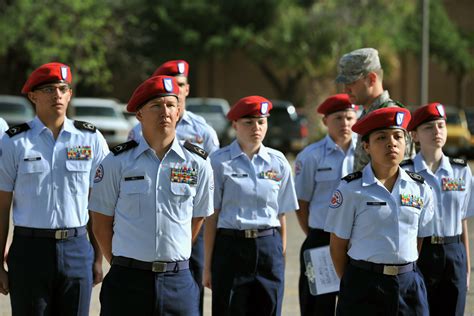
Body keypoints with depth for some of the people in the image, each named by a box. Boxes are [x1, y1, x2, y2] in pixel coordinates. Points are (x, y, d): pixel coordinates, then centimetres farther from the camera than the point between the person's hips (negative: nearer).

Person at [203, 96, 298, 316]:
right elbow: (211, 216, -2)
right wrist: (208, 264, -3)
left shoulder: (278, 163, 8)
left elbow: (281, 215, 11)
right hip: (231, 246, -3)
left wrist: (282, 255, 9)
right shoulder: (219, 162, -2)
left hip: (269, 248, 3)